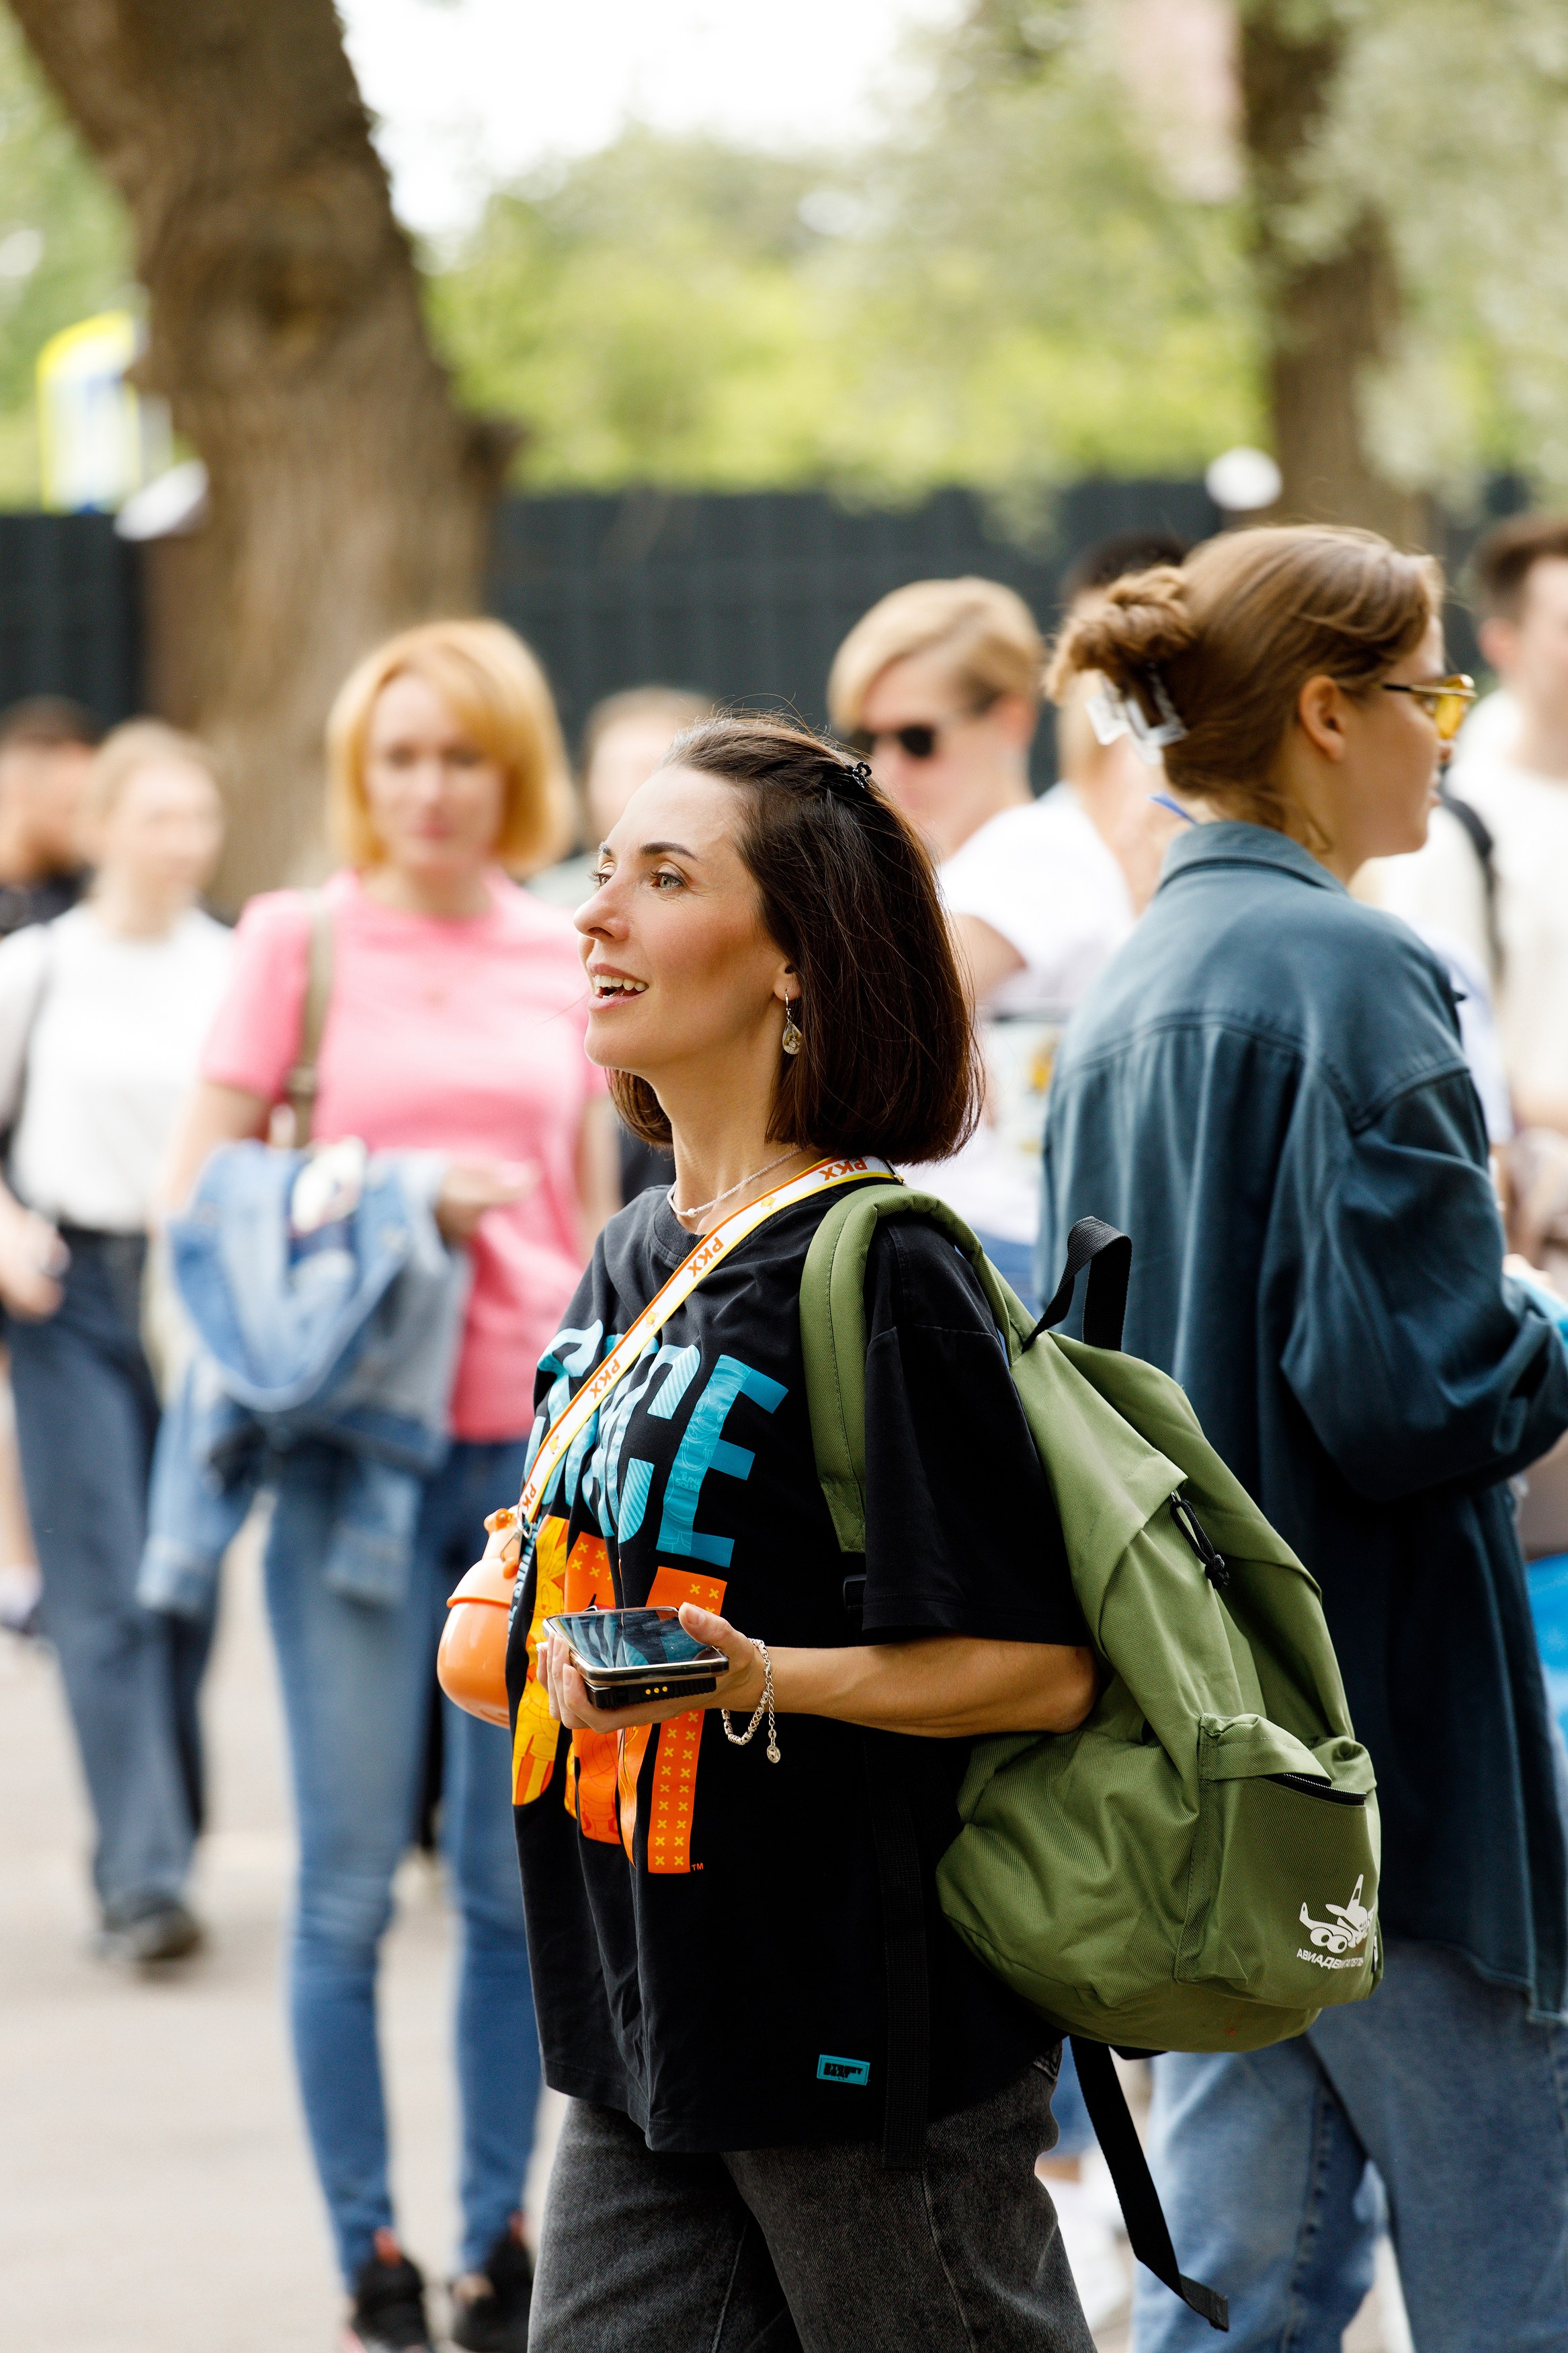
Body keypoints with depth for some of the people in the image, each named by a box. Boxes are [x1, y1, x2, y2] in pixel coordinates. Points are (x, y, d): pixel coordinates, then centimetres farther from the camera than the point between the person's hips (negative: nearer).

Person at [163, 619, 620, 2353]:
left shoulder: (567, 960, 9)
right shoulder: (298, 940, 2)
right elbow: (200, 1189, 2)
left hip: (539, 1445, 3)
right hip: (355, 1444, -2)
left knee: (522, 1879, 5)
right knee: (349, 1884, -1)